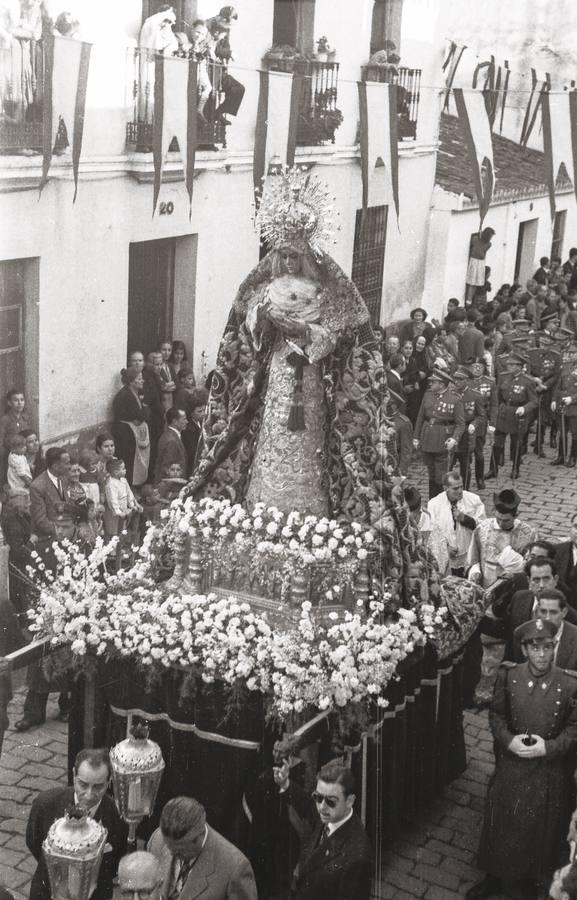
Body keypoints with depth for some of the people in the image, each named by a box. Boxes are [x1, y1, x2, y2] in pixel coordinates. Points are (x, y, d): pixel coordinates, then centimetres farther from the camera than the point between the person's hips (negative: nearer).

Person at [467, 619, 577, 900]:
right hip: (510, 768, 2)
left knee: (540, 833, 15)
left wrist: (548, 747, -20)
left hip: (549, 774, -2)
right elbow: (496, 715, 2)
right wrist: (508, 740, -15)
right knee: (501, 827, 16)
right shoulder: (508, 676, -8)